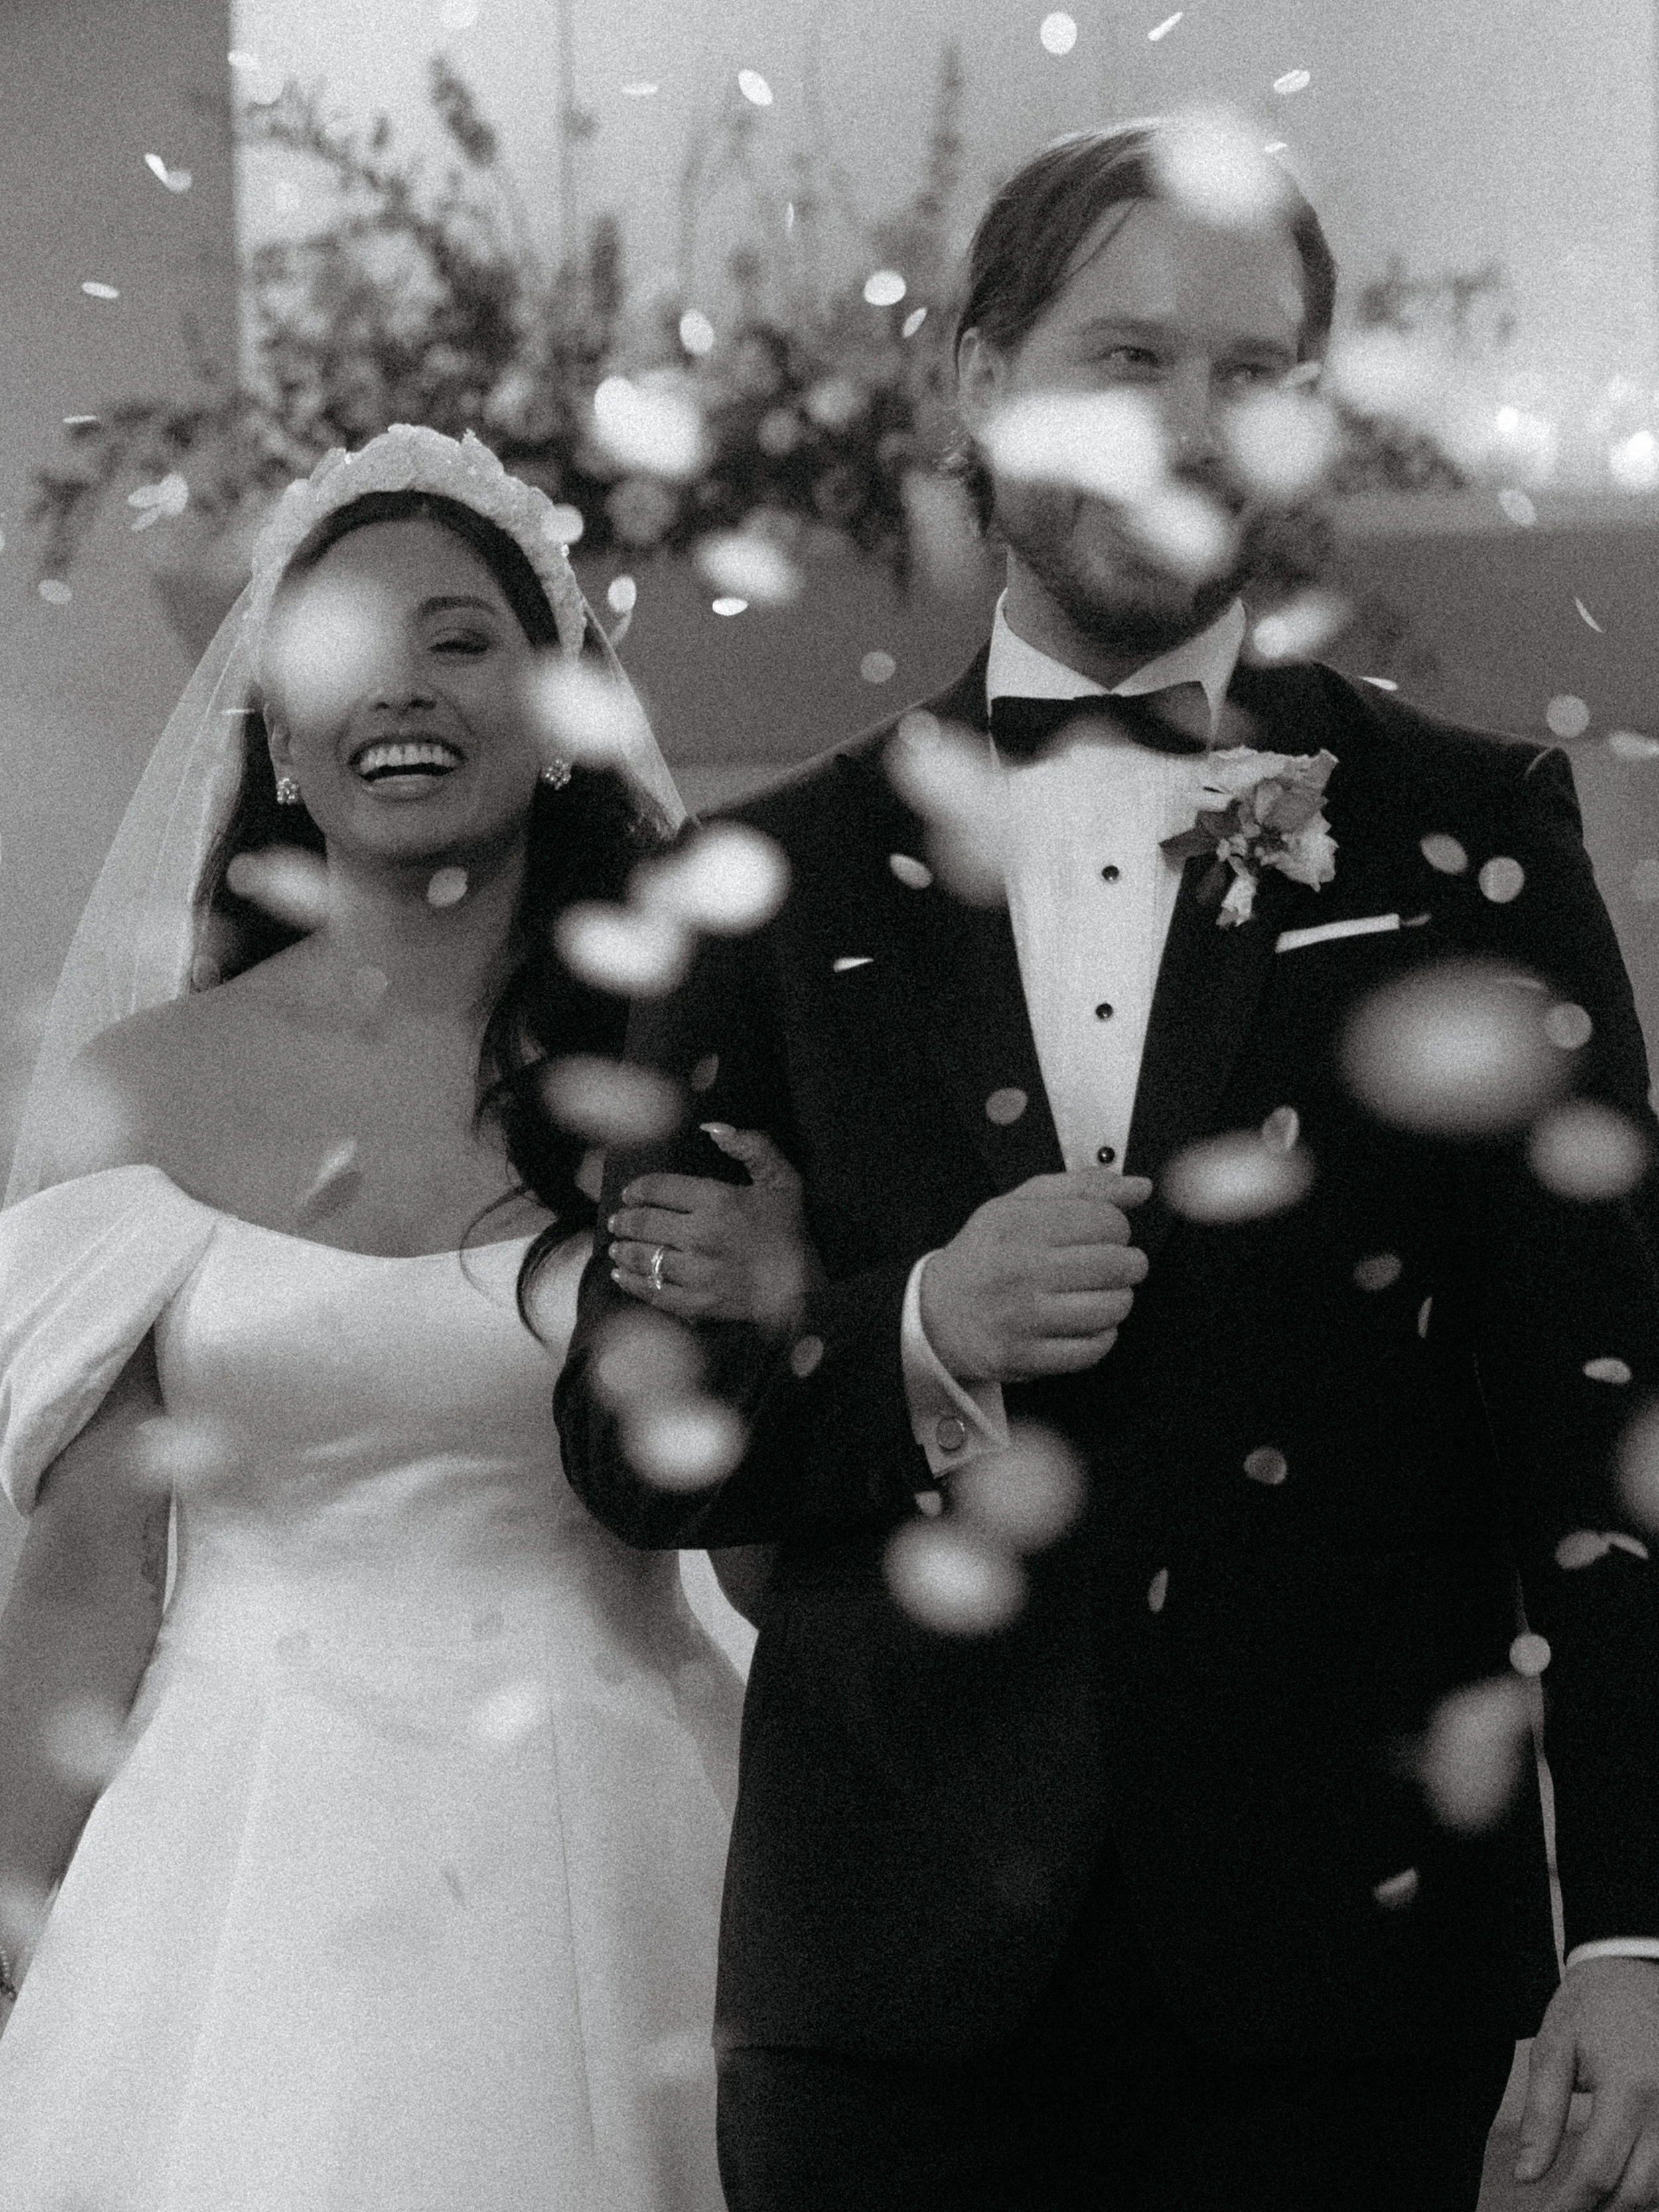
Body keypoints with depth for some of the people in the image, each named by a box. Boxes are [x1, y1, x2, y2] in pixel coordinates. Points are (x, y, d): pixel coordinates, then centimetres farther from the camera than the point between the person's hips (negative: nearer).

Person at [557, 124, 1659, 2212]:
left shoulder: (1465, 838, 5)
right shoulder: (789, 877, 8)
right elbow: (626, 1434, 8)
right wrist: (914, 1339, -12)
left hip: (1344, 1962, -1)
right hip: (896, 1963, 1)